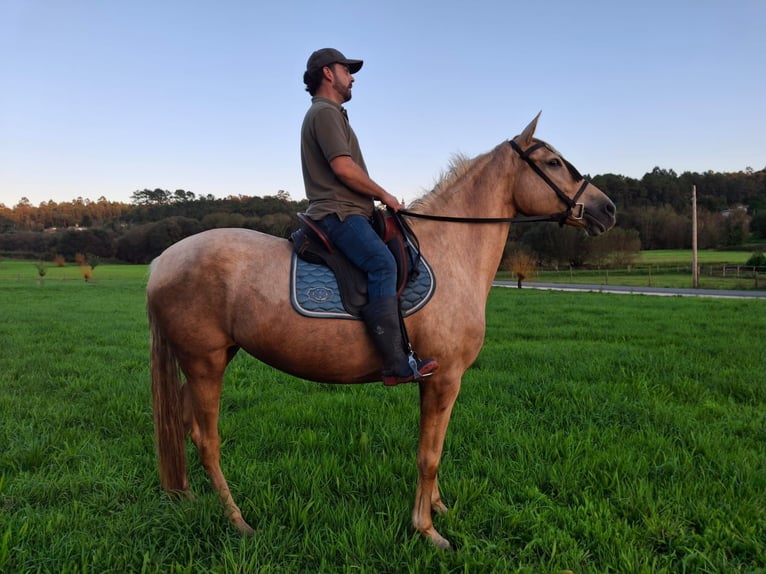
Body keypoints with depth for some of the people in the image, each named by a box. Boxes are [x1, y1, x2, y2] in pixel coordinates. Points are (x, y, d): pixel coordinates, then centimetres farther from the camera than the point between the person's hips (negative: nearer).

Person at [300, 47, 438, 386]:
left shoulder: (329, 113, 27)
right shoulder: (325, 112, -6)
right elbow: (343, 168, -18)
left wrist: (378, 199, 17)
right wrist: (384, 196, -8)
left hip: (346, 212, 11)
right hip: (338, 213, -11)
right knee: (382, 263, -29)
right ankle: (396, 364, -35)